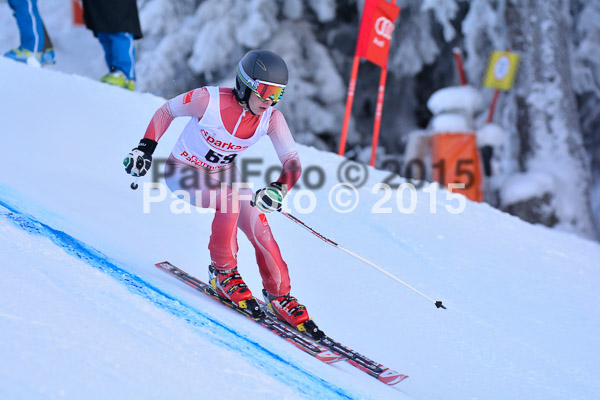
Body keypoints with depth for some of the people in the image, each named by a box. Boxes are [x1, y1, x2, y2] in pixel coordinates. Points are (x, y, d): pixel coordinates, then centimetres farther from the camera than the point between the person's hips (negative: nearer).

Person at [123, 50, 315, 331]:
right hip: (183, 171, -4)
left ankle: (279, 296, 5)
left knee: (259, 228, -12)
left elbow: (292, 162, -23)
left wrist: (280, 188, -43)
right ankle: (222, 272, -11)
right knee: (231, 200, -31)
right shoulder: (210, 100, -28)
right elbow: (167, 110, -10)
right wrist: (146, 148, -16)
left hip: (223, 173, 4)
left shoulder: (271, 118, -19)